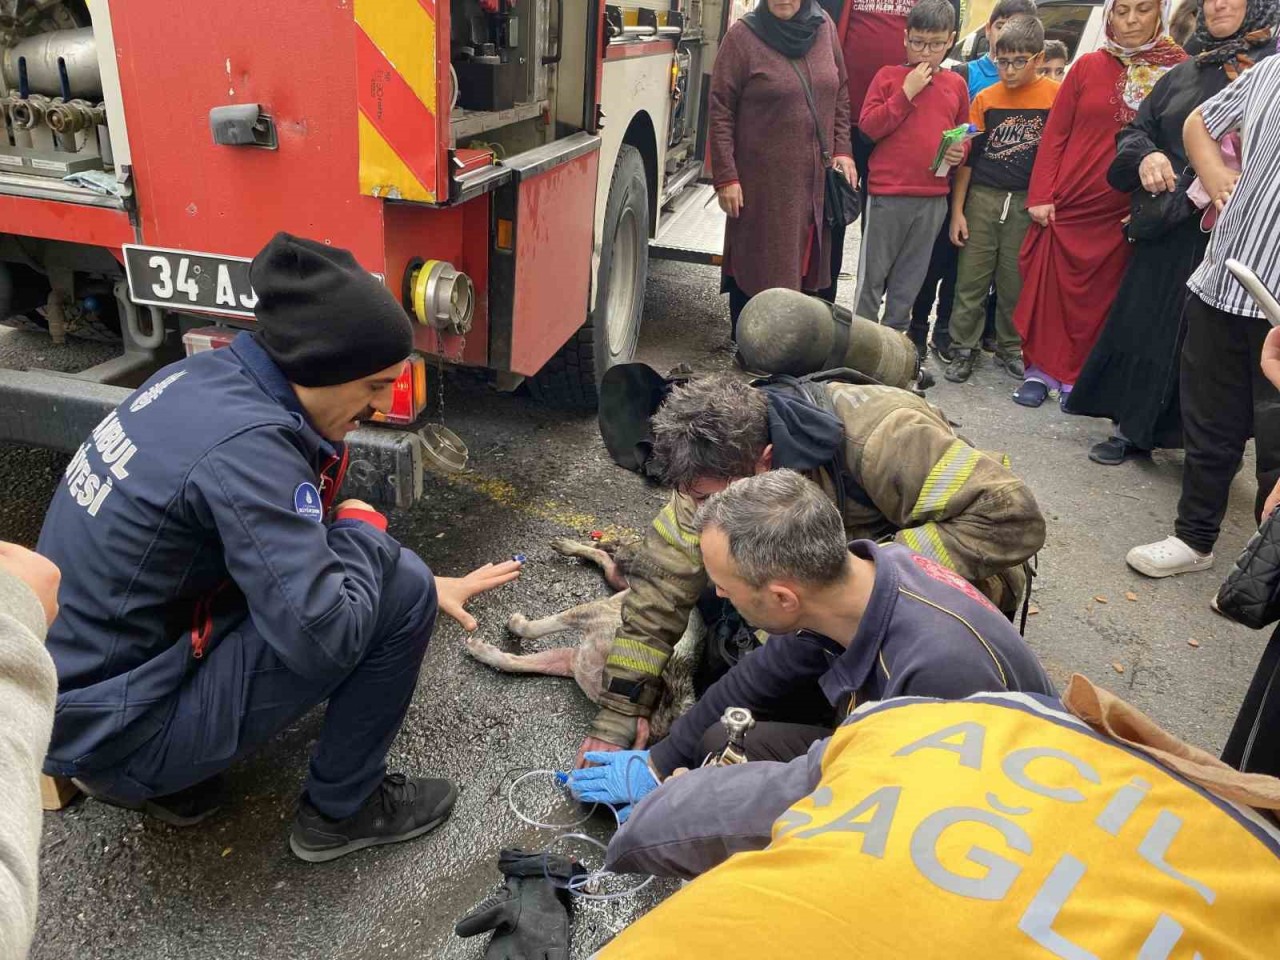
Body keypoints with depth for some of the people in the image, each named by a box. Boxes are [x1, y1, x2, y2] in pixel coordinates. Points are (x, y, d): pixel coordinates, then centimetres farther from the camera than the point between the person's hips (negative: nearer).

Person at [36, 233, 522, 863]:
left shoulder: (207, 376, -1)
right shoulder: (247, 445, -28)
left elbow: (296, 538, 12)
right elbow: (325, 638, -29)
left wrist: (414, 575, 9)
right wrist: (365, 529, -10)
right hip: (113, 730, -9)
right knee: (399, 592, -13)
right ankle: (340, 810, 9)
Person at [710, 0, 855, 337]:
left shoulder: (824, 27, 6)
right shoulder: (742, 36, -8)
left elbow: (840, 95, 15)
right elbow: (720, 113, -10)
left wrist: (842, 151, 6)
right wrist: (726, 178, -14)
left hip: (815, 179, 5)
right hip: (763, 181, -4)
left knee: (803, 267, 10)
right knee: (758, 270, 2)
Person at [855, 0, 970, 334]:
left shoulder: (956, 85, 9)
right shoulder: (888, 76, 0)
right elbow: (868, 127, -9)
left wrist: (960, 152, -2)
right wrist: (906, 92, -14)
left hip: (934, 196, 3)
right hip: (888, 193, -3)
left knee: (911, 276, 12)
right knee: (873, 273, 4)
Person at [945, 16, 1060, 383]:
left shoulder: (1056, 95, -2)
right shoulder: (985, 99, 2)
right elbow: (967, 157, 4)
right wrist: (957, 209, 1)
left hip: (1028, 202, -1)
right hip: (982, 198, 1)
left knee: (1015, 281, 7)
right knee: (971, 279, 2)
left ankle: (1010, 347, 23)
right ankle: (964, 349, 12)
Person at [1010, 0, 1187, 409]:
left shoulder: (1178, 70, 0)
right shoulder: (1088, 66, 4)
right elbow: (1054, 134, 4)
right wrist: (1041, 196, -3)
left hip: (1123, 213, -1)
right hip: (1067, 203, 1)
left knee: (1099, 298, 5)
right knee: (1050, 288, 2)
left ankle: (1077, 376, 17)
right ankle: (1041, 369, 14)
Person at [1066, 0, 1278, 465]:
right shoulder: (1183, 74, 16)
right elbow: (1135, 129, 14)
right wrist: (1145, 156, -10)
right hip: (1167, 228, 4)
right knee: (1145, 322, 5)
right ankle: (1132, 429, 17)